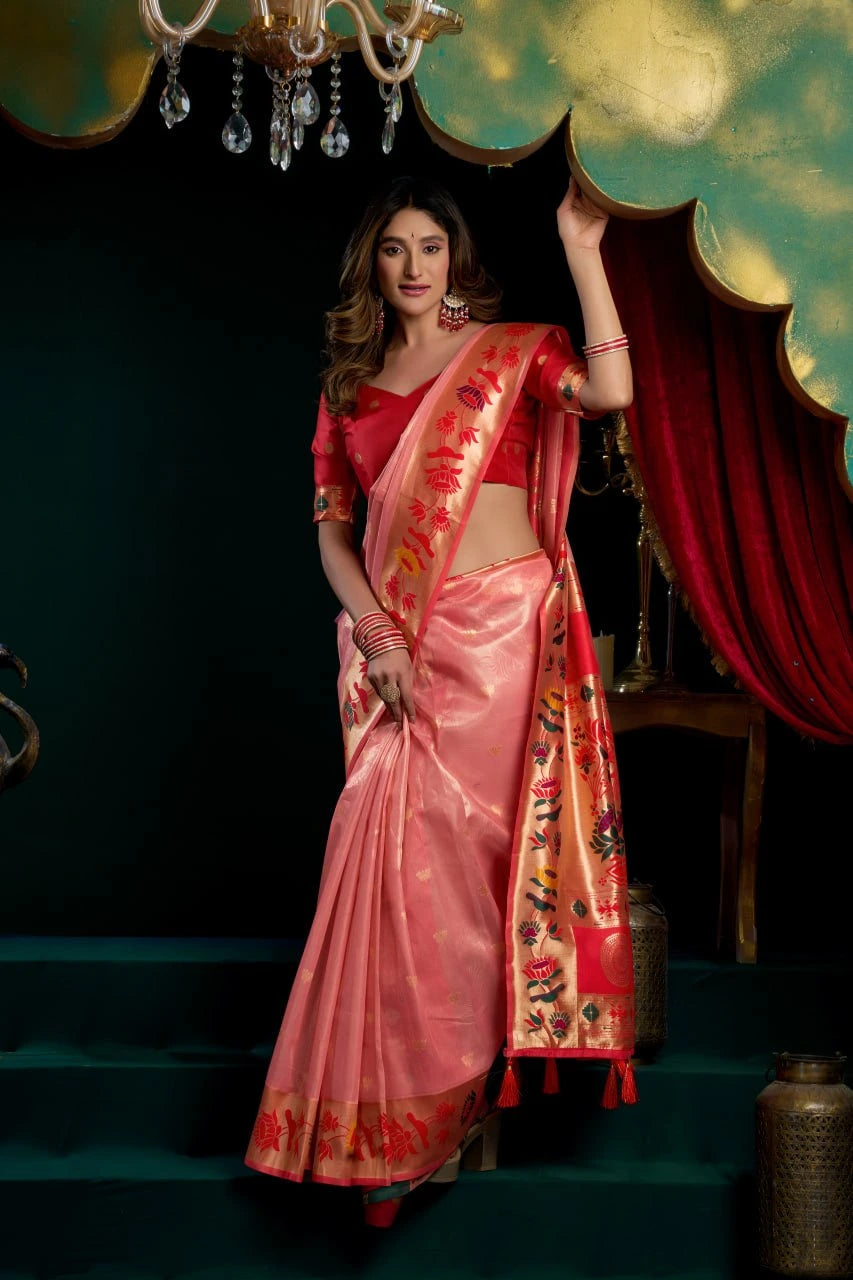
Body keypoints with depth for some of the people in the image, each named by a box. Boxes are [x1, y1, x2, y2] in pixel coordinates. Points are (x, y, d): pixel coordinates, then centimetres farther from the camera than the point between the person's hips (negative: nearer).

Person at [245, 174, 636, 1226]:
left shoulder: (509, 351, 4)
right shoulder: (350, 383, 15)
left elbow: (609, 390, -15)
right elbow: (332, 525, 12)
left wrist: (581, 252, -15)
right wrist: (375, 632, -3)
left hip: (503, 626, -3)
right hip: (398, 642, 3)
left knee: (458, 848, -4)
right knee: (403, 855, -2)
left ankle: (450, 1100, 8)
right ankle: (397, 1123, 5)